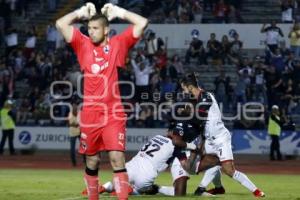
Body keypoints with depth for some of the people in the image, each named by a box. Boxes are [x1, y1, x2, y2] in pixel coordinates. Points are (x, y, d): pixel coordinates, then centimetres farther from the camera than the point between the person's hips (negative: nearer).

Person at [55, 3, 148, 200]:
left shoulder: (118, 44, 4)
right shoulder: (83, 45, 7)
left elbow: (142, 23, -2)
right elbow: (61, 24, 2)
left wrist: (119, 12, 5)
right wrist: (81, 13, 8)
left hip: (114, 114, -2)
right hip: (89, 114, 2)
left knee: (117, 158, -12)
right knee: (92, 161, 11)